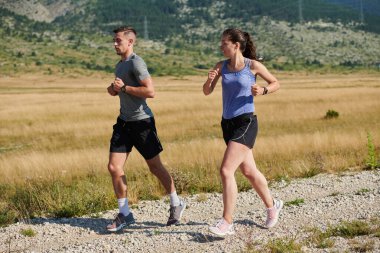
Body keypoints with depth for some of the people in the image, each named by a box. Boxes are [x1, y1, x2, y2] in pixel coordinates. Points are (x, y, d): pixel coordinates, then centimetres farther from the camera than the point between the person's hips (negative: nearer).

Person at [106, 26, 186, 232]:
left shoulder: (136, 63, -13)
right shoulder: (120, 64, 15)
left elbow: (150, 92, -22)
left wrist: (124, 87, -19)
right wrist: (114, 90, 7)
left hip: (141, 121, -8)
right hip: (124, 122, 8)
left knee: (155, 167, 5)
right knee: (114, 167, -2)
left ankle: (176, 204, 24)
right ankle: (124, 214, 7)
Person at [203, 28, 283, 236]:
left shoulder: (253, 66, -6)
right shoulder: (221, 66, 6)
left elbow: (276, 83, 7)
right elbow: (207, 92, 6)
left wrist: (263, 91, -13)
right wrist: (209, 79, -14)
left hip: (245, 123, -6)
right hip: (228, 124, 6)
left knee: (226, 171, -17)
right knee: (248, 171, 17)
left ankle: (227, 223, -12)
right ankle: (272, 205, 39)